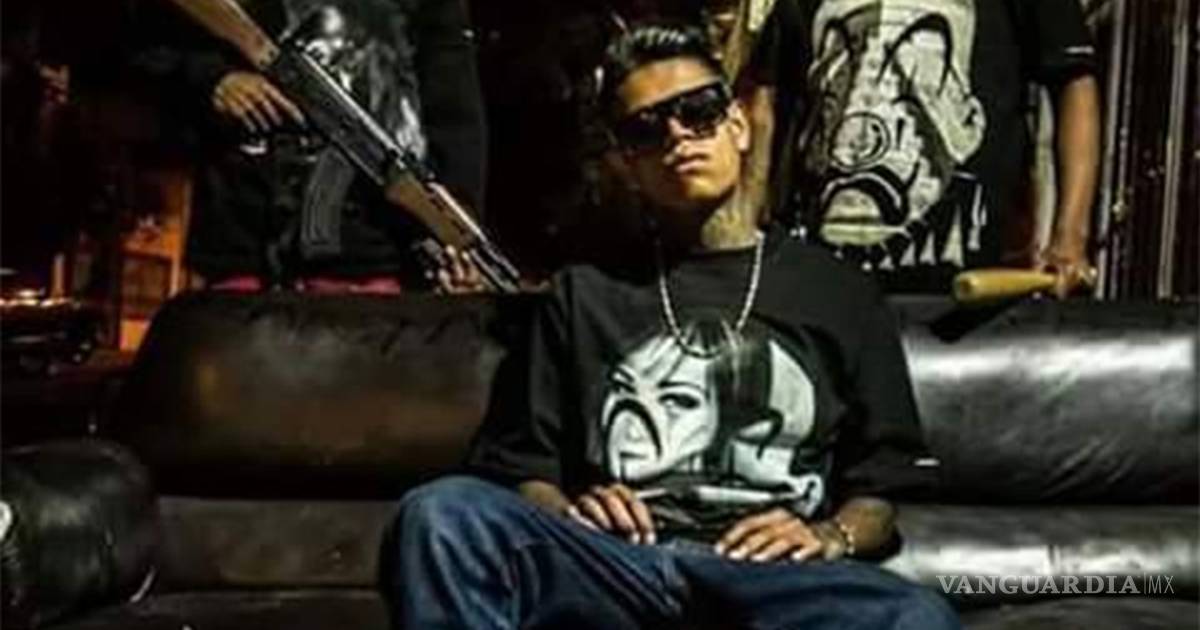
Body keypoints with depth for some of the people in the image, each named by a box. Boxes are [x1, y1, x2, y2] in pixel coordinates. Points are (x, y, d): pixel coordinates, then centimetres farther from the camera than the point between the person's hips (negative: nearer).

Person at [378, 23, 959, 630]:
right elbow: (522, 468, 18)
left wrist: (831, 537, -4)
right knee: (441, 513, -31)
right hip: (610, 563, 1)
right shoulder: (585, 292, 21)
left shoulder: (839, 293, 20)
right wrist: (566, 514, -4)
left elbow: (879, 490, 18)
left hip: (769, 573, 0)